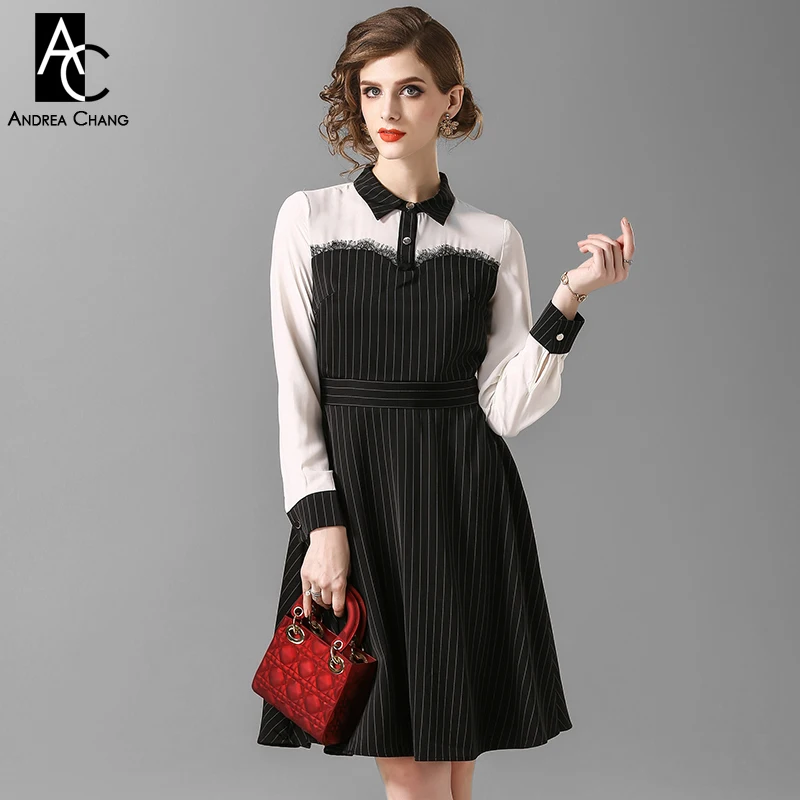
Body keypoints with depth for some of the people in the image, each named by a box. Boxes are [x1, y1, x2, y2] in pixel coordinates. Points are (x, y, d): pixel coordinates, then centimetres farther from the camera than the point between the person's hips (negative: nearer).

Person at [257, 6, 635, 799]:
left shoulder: (493, 238, 5)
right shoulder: (308, 219, 2)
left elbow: (507, 405, -1)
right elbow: (295, 386, 0)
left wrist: (569, 299, -11)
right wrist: (322, 523, -8)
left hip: (464, 500, 1)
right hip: (353, 493, -1)